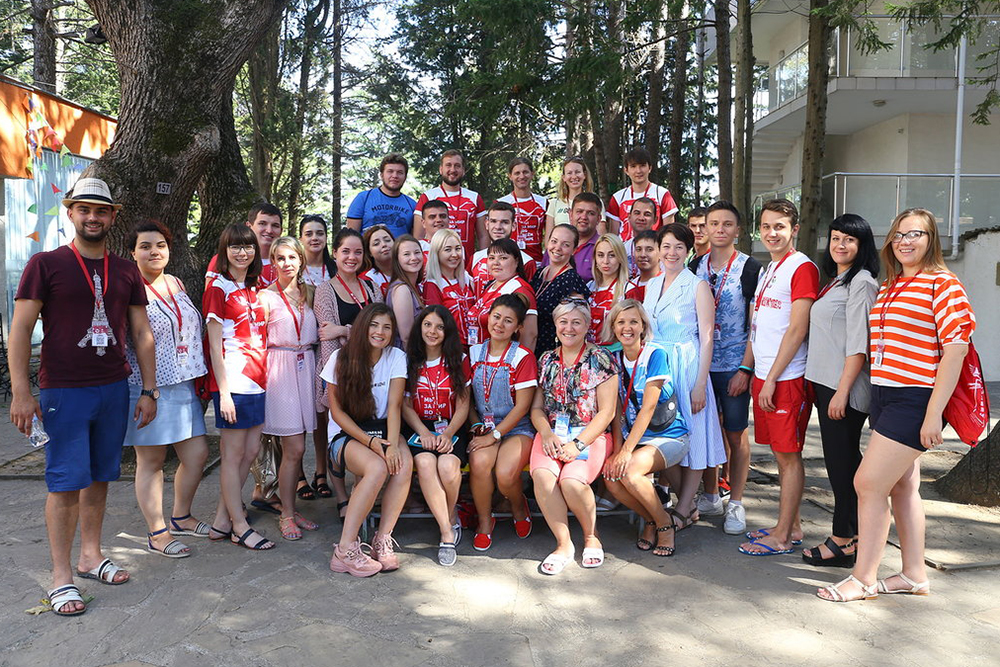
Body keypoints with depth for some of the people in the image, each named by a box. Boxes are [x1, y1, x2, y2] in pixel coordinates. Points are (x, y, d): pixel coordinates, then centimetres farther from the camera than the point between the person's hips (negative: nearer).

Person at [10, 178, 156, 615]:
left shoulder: (126, 272, 10)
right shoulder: (45, 264, -2)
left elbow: (142, 333, 12)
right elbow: (21, 329, -5)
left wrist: (149, 390, 9)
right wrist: (21, 391, -11)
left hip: (114, 390, 4)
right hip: (64, 393, -4)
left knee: (99, 478, 11)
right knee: (66, 483, -1)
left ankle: (90, 555, 25)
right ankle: (61, 576, 8)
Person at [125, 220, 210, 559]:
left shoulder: (176, 284, 12)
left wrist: (200, 378, 19)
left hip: (182, 385, 7)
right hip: (147, 388, -7)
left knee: (197, 454, 9)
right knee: (151, 461, 3)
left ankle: (181, 517, 30)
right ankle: (156, 533, 16)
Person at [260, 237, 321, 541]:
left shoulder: (309, 293, 13)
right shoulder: (266, 296, -3)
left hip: (306, 368, 5)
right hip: (279, 370, -5)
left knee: (296, 448, 8)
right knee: (294, 448, -6)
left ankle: (291, 510, 19)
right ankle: (287, 515, 7)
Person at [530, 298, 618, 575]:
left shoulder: (600, 359, 1)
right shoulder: (547, 360, 14)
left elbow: (607, 412, -5)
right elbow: (536, 407, 13)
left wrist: (578, 444, -15)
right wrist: (547, 435, -8)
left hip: (591, 435, -3)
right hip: (551, 434, 3)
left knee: (571, 480, -30)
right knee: (542, 475, -28)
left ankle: (592, 536, 0)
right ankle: (564, 544, -12)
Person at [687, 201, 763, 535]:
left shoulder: (750, 268, -4)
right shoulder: (695, 266, 8)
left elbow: (755, 324, -7)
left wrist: (745, 369, -13)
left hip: (734, 365, -4)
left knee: (736, 434, 3)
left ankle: (736, 503, 16)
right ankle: (710, 496, 25)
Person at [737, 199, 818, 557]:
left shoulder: (802, 268, -11)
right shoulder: (768, 269, 17)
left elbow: (797, 330, -17)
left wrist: (772, 378, -17)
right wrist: (745, 369, 16)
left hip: (787, 378, -8)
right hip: (764, 376, 9)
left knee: (789, 454, 0)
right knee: (780, 453, 14)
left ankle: (782, 536, 7)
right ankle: (790, 525, 24)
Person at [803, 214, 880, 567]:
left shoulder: (861, 282, -11)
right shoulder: (835, 281, 18)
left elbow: (858, 343, -17)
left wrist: (842, 391, -20)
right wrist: (828, 388, 17)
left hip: (844, 387, -9)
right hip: (825, 382, 9)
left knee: (842, 460, -4)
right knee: (843, 459, 14)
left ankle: (844, 541, 5)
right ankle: (854, 533, 23)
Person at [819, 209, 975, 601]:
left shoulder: (942, 284, -8)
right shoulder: (887, 288, 15)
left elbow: (956, 348, -14)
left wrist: (934, 413, -19)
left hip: (914, 401, -8)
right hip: (883, 396, 8)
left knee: (868, 482, -9)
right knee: (903, 487, 14)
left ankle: (864, 579, 3)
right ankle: (914, 575, 25)